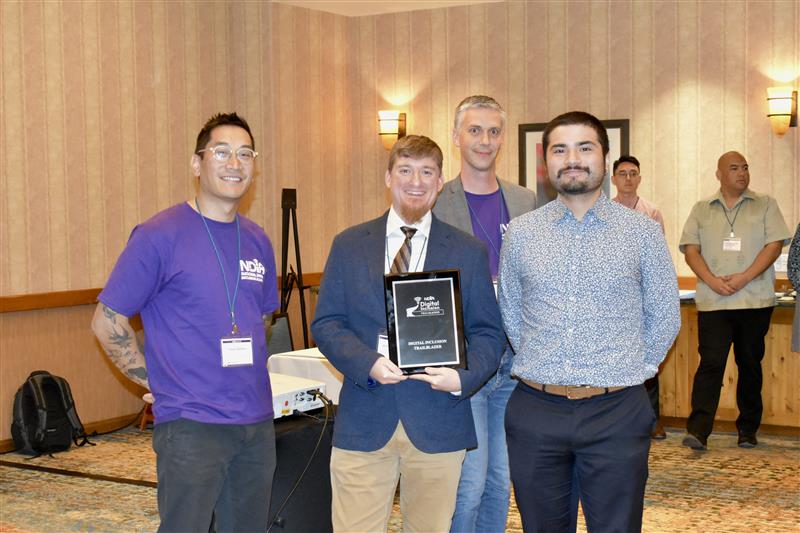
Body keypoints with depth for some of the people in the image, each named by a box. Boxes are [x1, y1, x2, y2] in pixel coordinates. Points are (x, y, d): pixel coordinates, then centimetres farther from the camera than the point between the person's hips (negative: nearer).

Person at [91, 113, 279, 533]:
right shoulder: (160, 235, -9)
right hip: (190, 427, -6)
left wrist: (250, 380, 13)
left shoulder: (257, 242, 9)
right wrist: (156, 380, -7)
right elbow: (107, 321, -6)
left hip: (258, 423, 6)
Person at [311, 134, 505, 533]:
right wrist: (368, 363, -14)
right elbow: (326, 323, 4)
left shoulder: (469, 252, 6)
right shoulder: (348, 245, 7)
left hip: (437, 423, 0)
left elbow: (488, 332, 5)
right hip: (364, 422, 0)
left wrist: (464, 377, -15)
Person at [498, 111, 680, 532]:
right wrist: (543, 369, 8)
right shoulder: (520, 233, 4)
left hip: (617, 415, -1)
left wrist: (627, 372, 5)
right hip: (535, 413, 2)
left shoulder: (642, 232, 0)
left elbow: (664, 318, 6)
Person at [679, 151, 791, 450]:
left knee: (750, 365, 7)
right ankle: (698, 431, -16)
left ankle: (748, 431, 18)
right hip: (712, 302, 0)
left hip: (755, 301, 0)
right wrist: (713, 281, -11)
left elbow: (774, 245, -1)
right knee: (710, 363, -9)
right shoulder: (702, 209, 11)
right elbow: (690, 249, 5)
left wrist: (744, 278, -13)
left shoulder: (765, 205, 9)